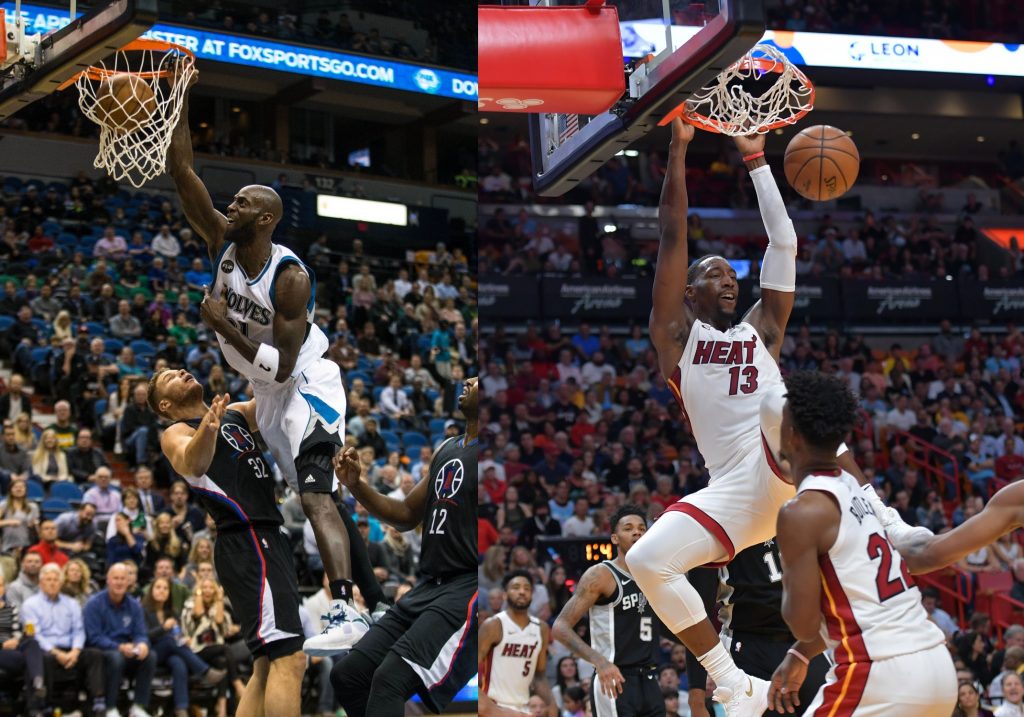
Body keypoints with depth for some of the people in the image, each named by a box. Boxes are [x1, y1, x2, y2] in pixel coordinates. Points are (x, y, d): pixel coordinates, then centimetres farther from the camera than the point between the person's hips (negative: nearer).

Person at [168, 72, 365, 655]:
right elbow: (182, 171, -10)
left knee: (314, 493, -25)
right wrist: (181, 98, -16)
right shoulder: (222, 243, -5)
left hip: (307, 384, -9)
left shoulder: (291, 278, -24)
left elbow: (283, 366, -26)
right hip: (267, 389, 9)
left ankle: (347, 613, -37)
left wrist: (225, 327, -28)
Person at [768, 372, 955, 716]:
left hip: (883, 674, -9)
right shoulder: (854, 488, 17)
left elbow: (805, 623, -11)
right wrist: (799, 655, 32)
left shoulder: (802, 512, -11)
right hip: (936, 665, 9)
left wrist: (787, 584, 10)